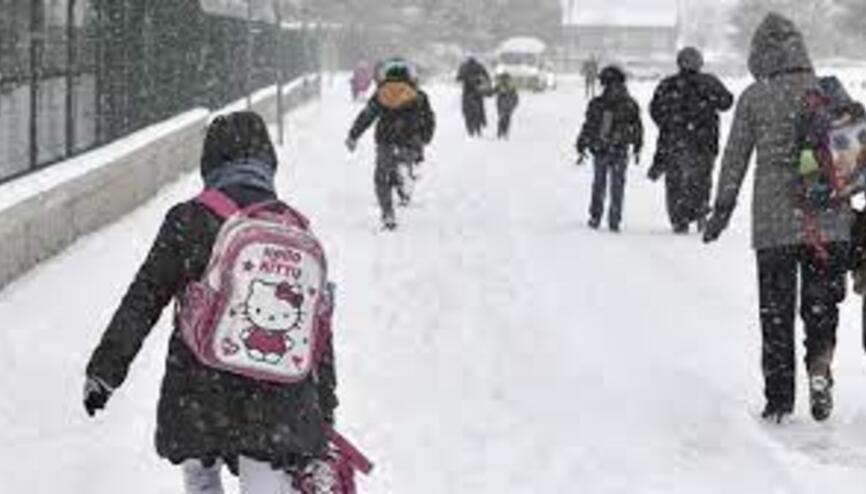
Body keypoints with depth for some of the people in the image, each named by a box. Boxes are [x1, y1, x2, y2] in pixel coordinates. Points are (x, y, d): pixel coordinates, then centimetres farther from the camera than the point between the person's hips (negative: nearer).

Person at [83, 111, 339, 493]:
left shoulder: (188, 220, -4)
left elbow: (142, 302, -3)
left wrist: (105, 369, 7)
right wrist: (324, 412, 17)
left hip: (198, 396, -1)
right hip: (279, 404, 1)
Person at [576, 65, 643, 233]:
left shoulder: (597, 104, -9)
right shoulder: (630, 105, -3)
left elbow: (588, 128, -6)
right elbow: (638, 129, 6)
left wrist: (581, 148, 4)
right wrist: (637, 149, 18)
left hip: (600, 151, 0)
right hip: (620, 152, 0)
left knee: (599, 185, 14)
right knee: (617, 187, 9)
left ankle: (595, 218, 15)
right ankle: (614, 221, 6)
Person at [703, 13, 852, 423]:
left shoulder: (754, 98, -1)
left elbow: (735, 158, 1)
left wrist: (722, 211, 11)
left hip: (773, 223, -1)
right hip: (829, 220, 1)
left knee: (775, 312, 9)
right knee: (821, 304, 12)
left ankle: (779, 399, 10)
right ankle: (820, 365, -13)